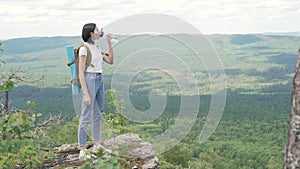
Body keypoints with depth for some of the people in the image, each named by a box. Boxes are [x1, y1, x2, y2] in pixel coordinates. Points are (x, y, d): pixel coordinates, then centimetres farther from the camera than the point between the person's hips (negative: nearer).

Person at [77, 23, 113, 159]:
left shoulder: (97, 48, 13)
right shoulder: (84, 49, -11)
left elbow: (110, 61, 16)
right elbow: (81, 73, -15)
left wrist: (110, 43, 10)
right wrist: (86, 94, -19)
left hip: (100, 80, 9)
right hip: (90, 80, -9)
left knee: (98, 115, 15)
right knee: (86, 117, -5)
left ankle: (96, 145, 26)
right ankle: (82, 150, 0)